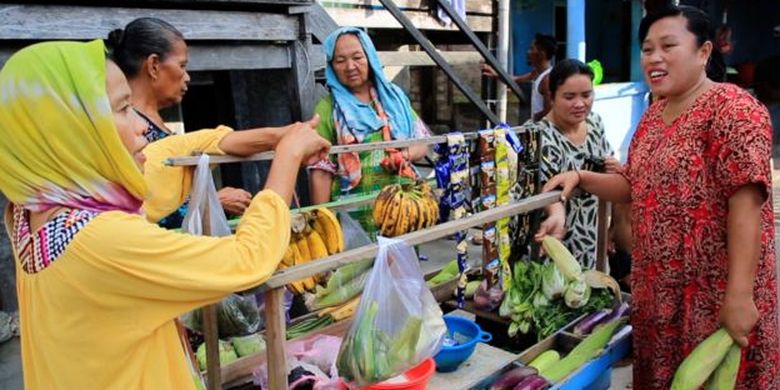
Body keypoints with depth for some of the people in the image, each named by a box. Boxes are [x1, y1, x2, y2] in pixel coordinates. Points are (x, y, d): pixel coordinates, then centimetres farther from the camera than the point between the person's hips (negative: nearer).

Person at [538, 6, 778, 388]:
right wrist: (581, 178, 0)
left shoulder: (732, 109, -14)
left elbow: (745, 201, -21)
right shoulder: (653, 115, 10)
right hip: (657, 292, 8)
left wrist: (739, 294, -26)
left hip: (715, 296, -8)